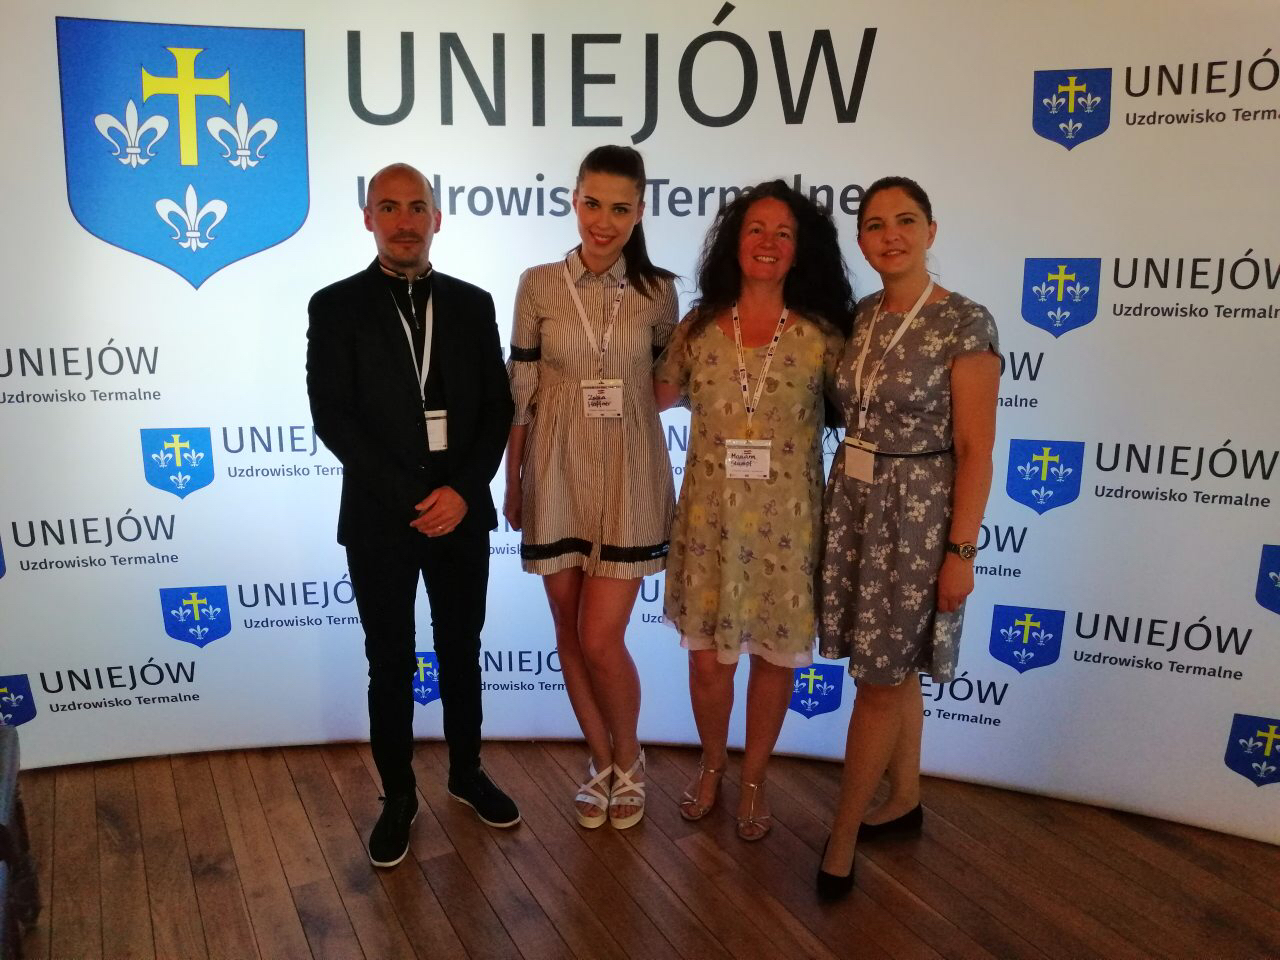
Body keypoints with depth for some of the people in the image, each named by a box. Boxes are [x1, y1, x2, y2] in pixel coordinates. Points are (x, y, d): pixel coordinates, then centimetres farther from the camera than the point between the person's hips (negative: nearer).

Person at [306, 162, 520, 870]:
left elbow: (497, 408, 2)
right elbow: (332, 417, -10)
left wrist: (463, 489, -12)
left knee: (462, 652, 16)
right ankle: (398, 797, 27)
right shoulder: (336, 307, -3)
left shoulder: (472, 304, 5)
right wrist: (410, 498, -16)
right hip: (380, 518, -2)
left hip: (462, 512, 3)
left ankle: (466, 772, 36)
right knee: (390, 664, 10)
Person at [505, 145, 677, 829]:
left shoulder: (657, 292, -1)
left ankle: (628, 760, 25)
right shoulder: (538, 286, -1)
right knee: (569, 632, 11)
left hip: (629, 477, -1)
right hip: (557, 474, 2)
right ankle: (601, 761, 32)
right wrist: (512, 483, 6)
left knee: (601, 640, -3)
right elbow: (520, 392, 3)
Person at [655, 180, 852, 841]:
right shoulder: (698, 327, 0)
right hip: (709, 519, 1)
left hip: (785, 522, -1)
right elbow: (658, 395, 14)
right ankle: (711, 767, 38)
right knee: (708, 658, 9)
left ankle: (753, 780, 36)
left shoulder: (821, 336, -5)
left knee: (775, 655, 11)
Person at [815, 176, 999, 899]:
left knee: (881, 676, 2)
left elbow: (974, 448, -13)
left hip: (918, 513, -6)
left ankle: (843, 836, 15)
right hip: (852, 501, 6)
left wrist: (961, 551, -15)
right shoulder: (861, 316, 6)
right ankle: (905, 800, 35)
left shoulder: (964, 323, -13)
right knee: (895, 668, 17)